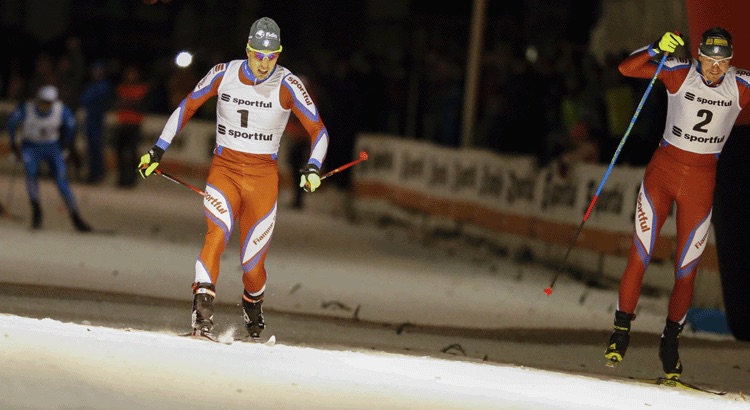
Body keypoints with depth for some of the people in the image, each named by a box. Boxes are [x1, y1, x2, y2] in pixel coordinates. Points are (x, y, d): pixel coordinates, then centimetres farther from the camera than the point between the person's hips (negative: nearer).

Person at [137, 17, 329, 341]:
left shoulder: (287, 85, -6)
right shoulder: (224, 74, -2)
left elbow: (317, 129, -2)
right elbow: (187, 107, 12)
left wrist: (313, 168, -20)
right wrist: (158, 150, 11)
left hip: (263, 176, 0)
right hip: (224, 169, 0)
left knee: (252, 262, 0)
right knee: (218, 232, -27)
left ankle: (253, 308, 33)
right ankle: (202, 315, -34)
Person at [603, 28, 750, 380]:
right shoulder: (679, 73, -8)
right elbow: (627, 68, -16)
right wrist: (657, 48, -32)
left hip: (701, 182, 1)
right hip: (663, 170, -1)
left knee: (686, 270, 4)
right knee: (639, 256, -9)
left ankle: (671, 340, 20)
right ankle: (621, 331, 3)